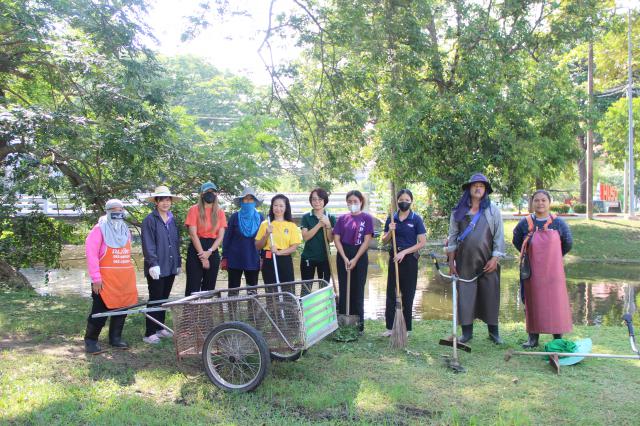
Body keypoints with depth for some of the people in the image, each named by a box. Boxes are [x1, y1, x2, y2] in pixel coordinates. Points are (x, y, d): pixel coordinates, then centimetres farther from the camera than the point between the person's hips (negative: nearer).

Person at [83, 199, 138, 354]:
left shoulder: (125, 230, 13)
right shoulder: (100, 229, -6)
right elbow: (91, 254, -11)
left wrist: (129, 274, 15)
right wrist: (96, 278, -16)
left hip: (124, 279, 6)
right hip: (105, 279, -6)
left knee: (122, 308, 10)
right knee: (100, 311, -1)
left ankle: (115, 338, 24)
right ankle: (90, 340, 14)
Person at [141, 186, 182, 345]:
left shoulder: (172, 220, 13)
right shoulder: (150, 220, -7)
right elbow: (148, 245, -13)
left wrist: (178, 263, 16)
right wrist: (153, 263, -19)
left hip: (170, 267, 6)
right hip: (157, 268, -6)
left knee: (164, 299, 14)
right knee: (155, 300, -2)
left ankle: (159, 328, 25)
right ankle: (150, 333, 4)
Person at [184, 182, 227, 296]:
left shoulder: (220, 212, 8)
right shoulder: (194, 210, -2)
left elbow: (220, 236, 2)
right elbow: (193, 234, -9)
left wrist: (209, 252, -12)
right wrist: (202, 255, -12)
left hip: (213, 251, 4)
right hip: (196, 250, -4)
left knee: (209, 288, 8)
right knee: (193, 287, -5)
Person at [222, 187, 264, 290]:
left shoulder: (260, 218, 4)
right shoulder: (235, 217, 1)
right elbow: (227, 238, 3)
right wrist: (224, 257, -1)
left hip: (253, 260, 1)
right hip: (235, 259, -1)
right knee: (233, 288, 4)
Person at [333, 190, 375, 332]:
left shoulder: (367, 218, -2)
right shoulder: (342, 218, 6)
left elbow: (367, 241, -7)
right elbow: (336, 239, 2)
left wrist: (355, 260, -13)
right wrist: (345, 258, -9)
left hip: (360, 256, -2)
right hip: (343, 256, 2)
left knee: (358, 290, 3)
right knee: (343, 290, 6)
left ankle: (358, 325, 11)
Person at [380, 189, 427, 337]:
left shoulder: (416, 219, -5)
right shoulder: (391, 219, 5)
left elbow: (422, 242, -9)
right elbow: (384, 241, 9)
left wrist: (404, 252, -16)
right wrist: (390, 231, -11)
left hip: (409, 259, -3)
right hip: (394, 258, 3)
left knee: (408, 294, 4)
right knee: (391, 293, 5)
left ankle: (406, 328, 14)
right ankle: (390, 326, 13)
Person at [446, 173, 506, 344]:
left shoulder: (493, 211, 3)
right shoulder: (458, 212, 6)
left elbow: (499, 236, 1)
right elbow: (452, 236, 7)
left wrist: (495, 258, -8)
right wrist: (451, 260, 3)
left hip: (487, 262, -1)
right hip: (464, 261, 1)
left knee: (490, 296, 4)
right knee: (465, 296, 2)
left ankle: (493, 332, 16)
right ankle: (467, 332, 12)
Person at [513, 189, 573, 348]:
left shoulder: (558, 223, 0)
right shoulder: (525, 223, 0)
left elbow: (568, 243, 13)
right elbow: (517, 241, 15)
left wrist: (554, 257, 13)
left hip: (553, 271, 0)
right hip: (532, 272, 1)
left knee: (555, 302, 2)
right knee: (533, 302, 6)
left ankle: (558, 338, 12)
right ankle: (533, 337, 16)